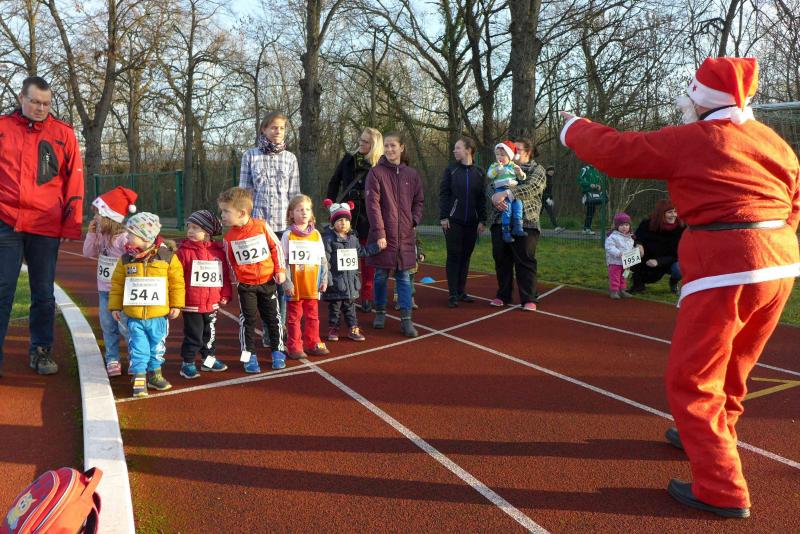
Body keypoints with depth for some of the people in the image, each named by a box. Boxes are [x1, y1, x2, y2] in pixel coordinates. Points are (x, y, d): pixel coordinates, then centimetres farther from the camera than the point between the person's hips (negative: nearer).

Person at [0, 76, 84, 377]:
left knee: (44, 293, 8)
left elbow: (74, 180, 6)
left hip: (47, 226, 0)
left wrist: (72, 224, 1)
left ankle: (41, 351, 19)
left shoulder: (63, 133, 7)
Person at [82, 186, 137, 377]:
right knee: (108, 326, 12)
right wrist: (91, 233, 2)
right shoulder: (100, 235, 6)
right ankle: (112, 359, 20)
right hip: (104, 289, 8)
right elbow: (88, 253, 12)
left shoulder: (124, 238, -20)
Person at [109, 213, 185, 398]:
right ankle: (139, 378, 9)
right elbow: (117, 284, 6)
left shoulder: (168, 256, -7)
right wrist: (115, 306, 5)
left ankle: (155, 374, 29)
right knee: (138, 348, 2)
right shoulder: (126, 259, -1)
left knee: (157, 347, 13)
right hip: (134, 316, 1)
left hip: (159, 315, -1)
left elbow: (177, 283, -2)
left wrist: (176, 305, -3)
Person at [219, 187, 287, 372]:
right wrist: (236, 281, 6)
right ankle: (249, 355, 14)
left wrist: (280, 270, -2)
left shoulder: (261, 226, -11)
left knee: (273, 317, 9)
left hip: (268, 281, 0)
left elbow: (276, 246, -1)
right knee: (248, 320, 2)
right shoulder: (229, 237, -7)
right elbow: (230, 262, 4)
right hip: (245, 285, 0)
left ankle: (277, 352, 23)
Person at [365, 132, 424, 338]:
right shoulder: (376, 172, -4)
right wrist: (379, 233, -16)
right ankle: (380, 312, 25)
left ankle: (406, 319, 5)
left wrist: (414, 222, 0)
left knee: (403, 276, 4)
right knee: (381, 275, 8)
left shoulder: (412, 174, 7)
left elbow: (419, 201, 15)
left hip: (405, 235, 2)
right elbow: (372, 204, -10)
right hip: (383, 234, -2)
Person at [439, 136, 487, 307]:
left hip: (471, 222, 2)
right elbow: (443, 195, -2)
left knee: (466, 256, 8)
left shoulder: (479, 173, 7)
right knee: (454, 256, -1)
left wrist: (482, 220, 0)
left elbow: (482, 198, 6)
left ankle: (462, 292, 17)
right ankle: (453, 294, 2)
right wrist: (443, 217, -10)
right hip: (453, 221, -2)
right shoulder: (450, 171, 1)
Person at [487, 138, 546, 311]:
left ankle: (529, 299, 0)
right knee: (501, 259, 8)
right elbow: (491, 185, 7)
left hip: (525, 222, -4)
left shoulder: (537, 169, 5)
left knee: (525, 261, -4)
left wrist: (506, 193, -25)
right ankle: (503, 295, 19)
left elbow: (531, 188, -14)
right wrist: (494, 196, -17)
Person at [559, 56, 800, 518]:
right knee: (733, 366, 25)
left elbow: (615, 151, -1)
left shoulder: (690, 139, -6)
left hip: (725, 266, -8)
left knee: (692, 379, 0)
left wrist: (574, 129, 15)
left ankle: (722, 489, 0)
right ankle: (711, 437, 46)